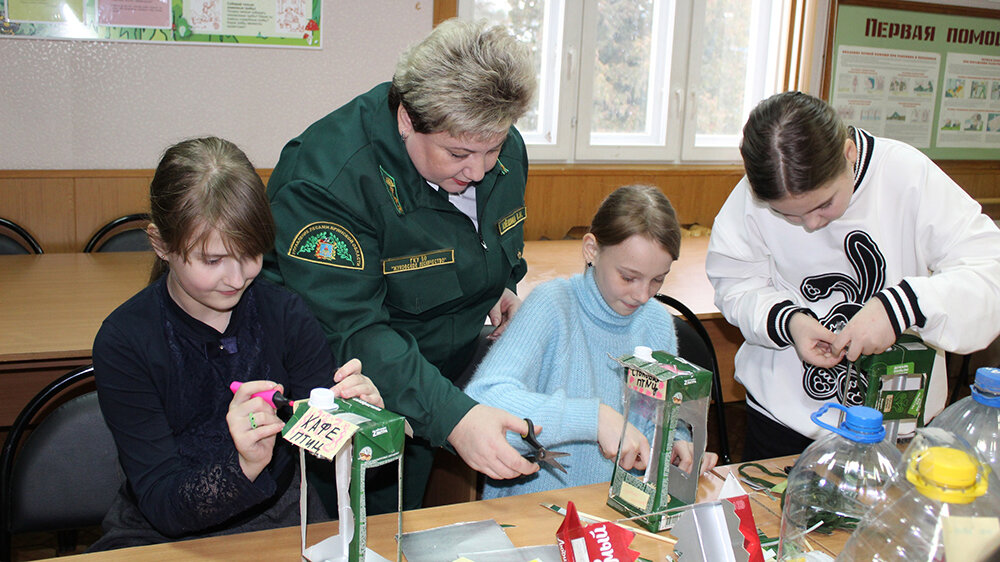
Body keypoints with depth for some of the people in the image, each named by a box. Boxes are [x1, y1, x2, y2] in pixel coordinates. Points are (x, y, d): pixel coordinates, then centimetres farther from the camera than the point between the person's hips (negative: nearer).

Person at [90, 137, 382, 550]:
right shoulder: (123, 342, -13)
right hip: (160, 537, 0)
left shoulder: (285, 315, -7)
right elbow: (161, 505, -15)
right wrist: (244, 467, -33)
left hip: (279, 517, 0)